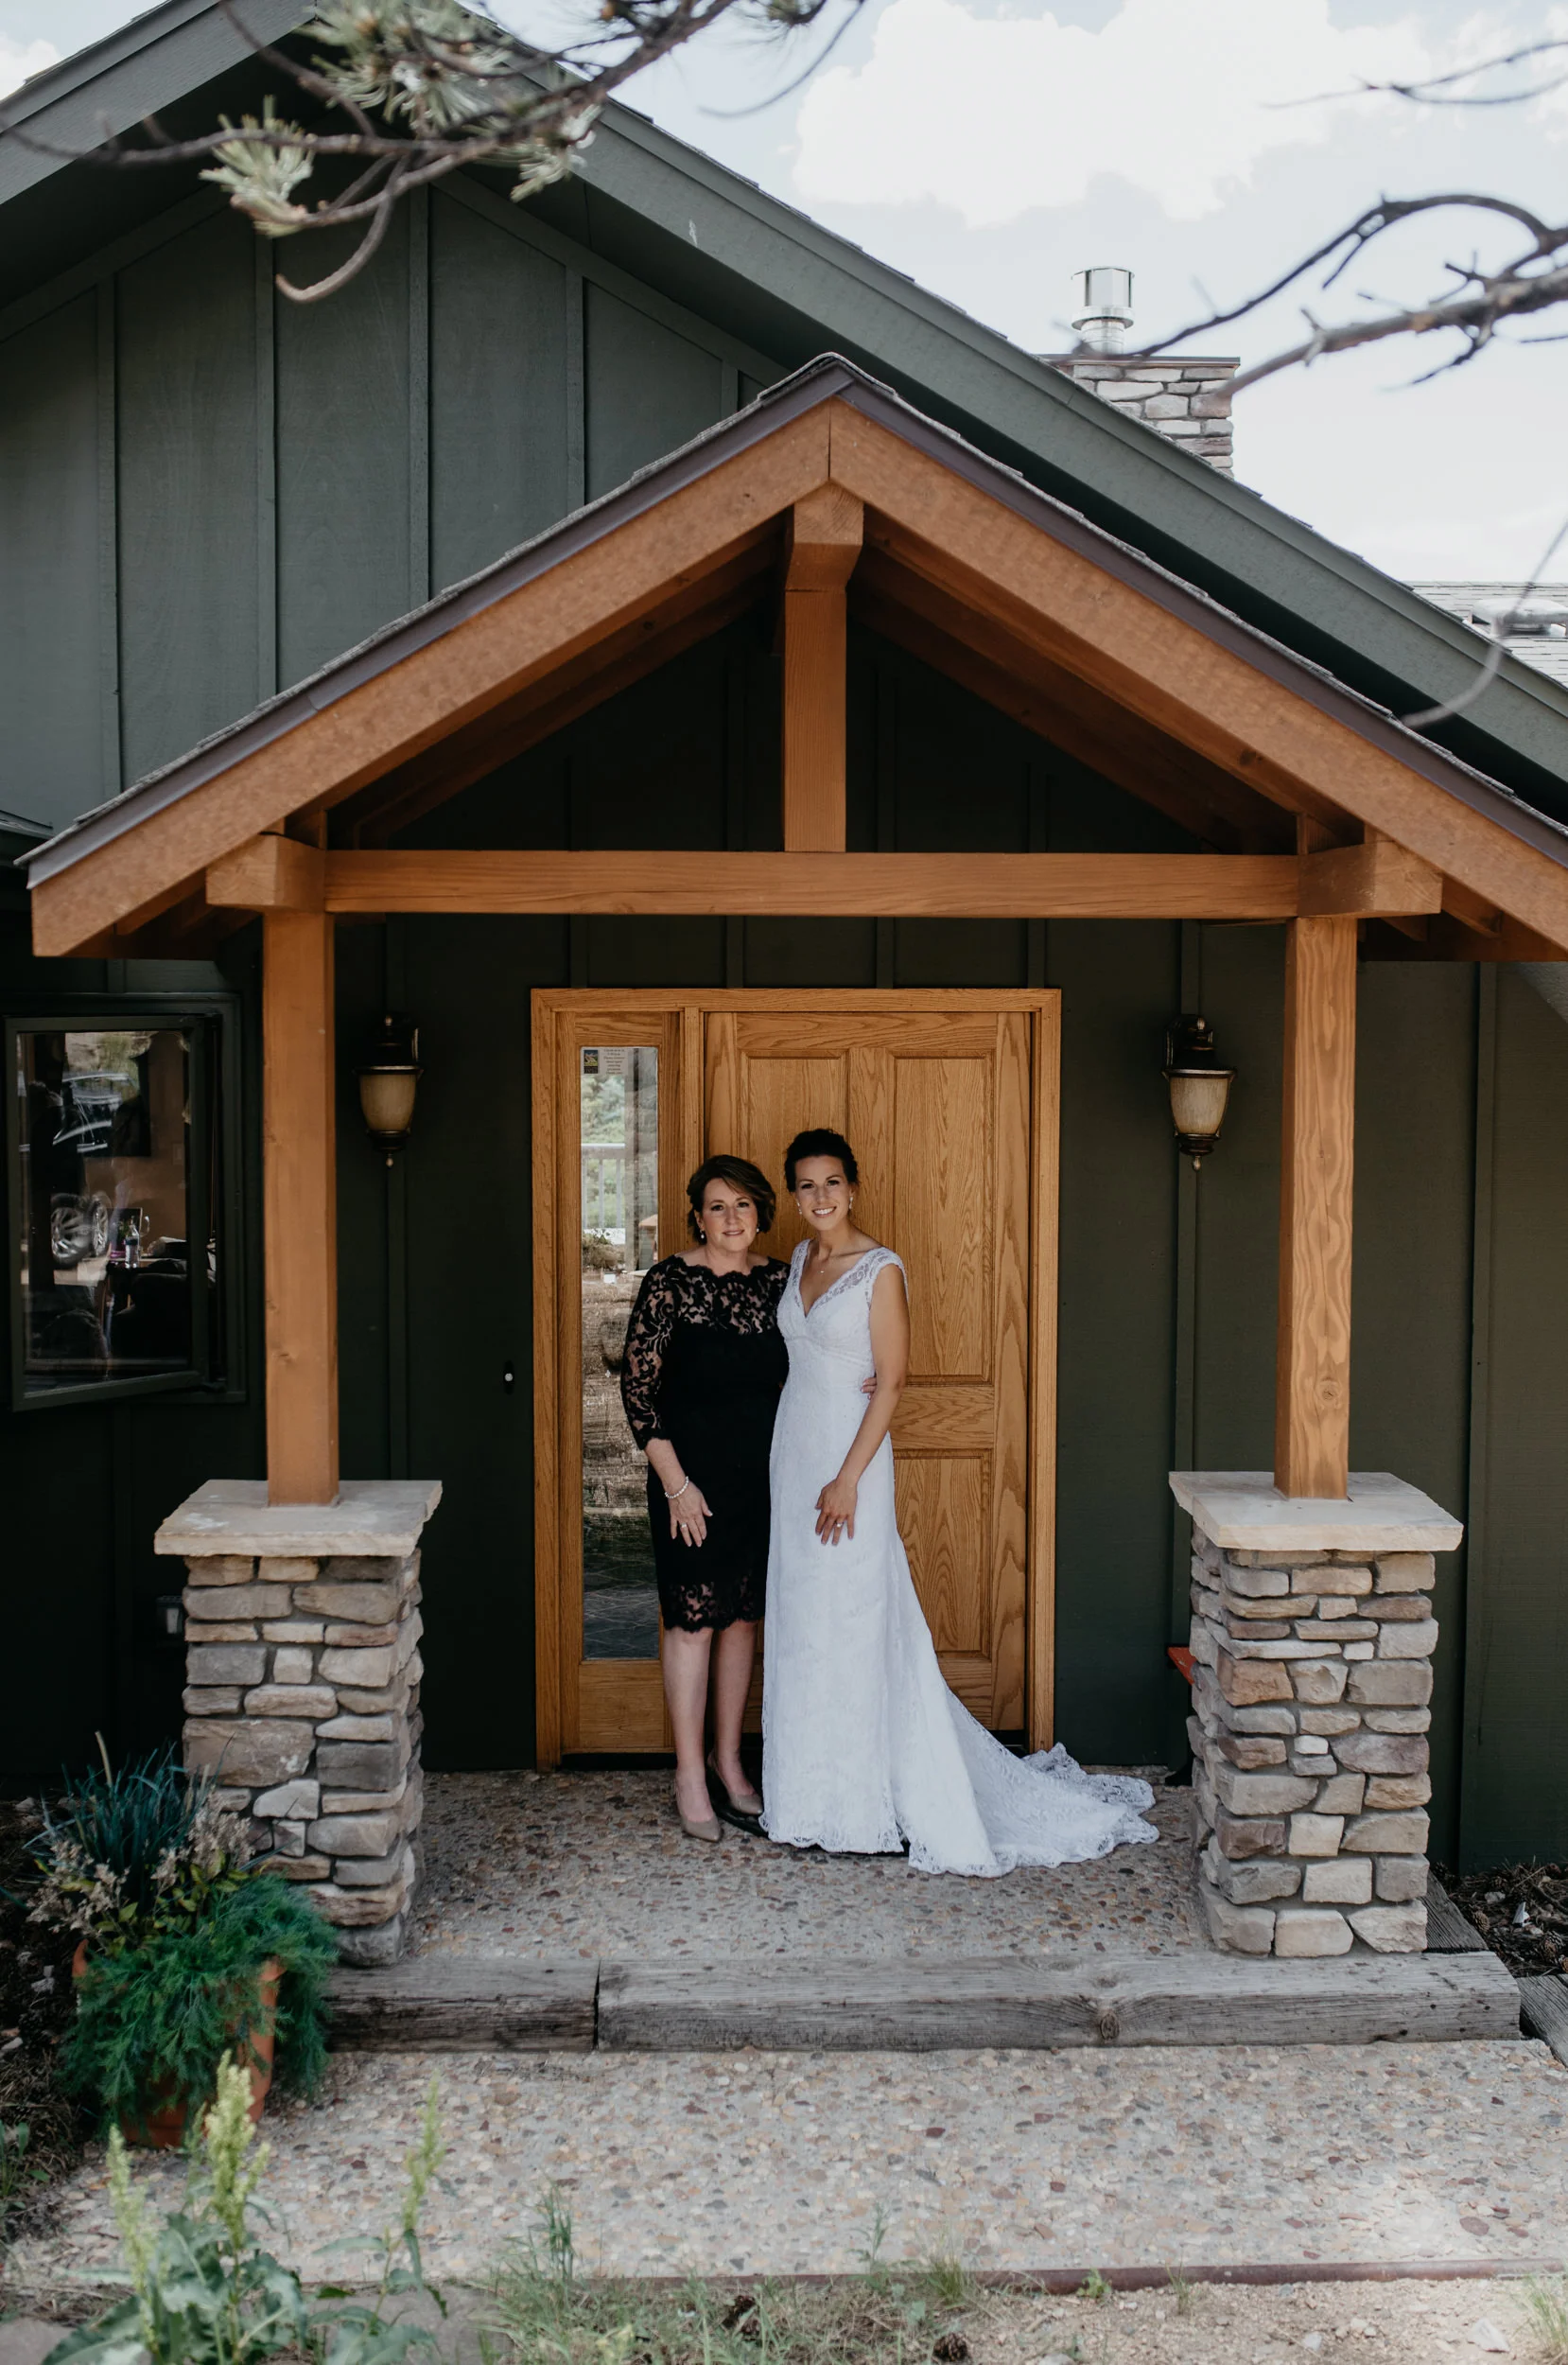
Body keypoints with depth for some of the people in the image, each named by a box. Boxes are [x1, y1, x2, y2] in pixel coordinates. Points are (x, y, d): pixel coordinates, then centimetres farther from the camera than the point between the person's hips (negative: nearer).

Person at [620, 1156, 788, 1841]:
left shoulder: (780, 1281, 5)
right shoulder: (669, 1282, -9)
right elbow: (638, 1386, -11)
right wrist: (675, 1482, -14)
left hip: (762, 1472, 5)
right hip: (693, 1471, -5)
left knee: (742, 1615, 12)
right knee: (694, 1619, -1)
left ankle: (728, 1759, 25)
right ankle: (690, 1773, 11)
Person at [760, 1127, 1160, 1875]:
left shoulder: (880, 1270, -11)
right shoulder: (801, 1260, 10)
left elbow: (890, 1383, -14)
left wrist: (848, 1478, -19)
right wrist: (801, 1467, 8)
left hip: (849, 1449, -7)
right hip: (793, 1447, 7)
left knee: (851, 1618, -4)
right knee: (800, 1619, 10)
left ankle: (860, 1806, 6)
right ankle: (814, 1795, 21)